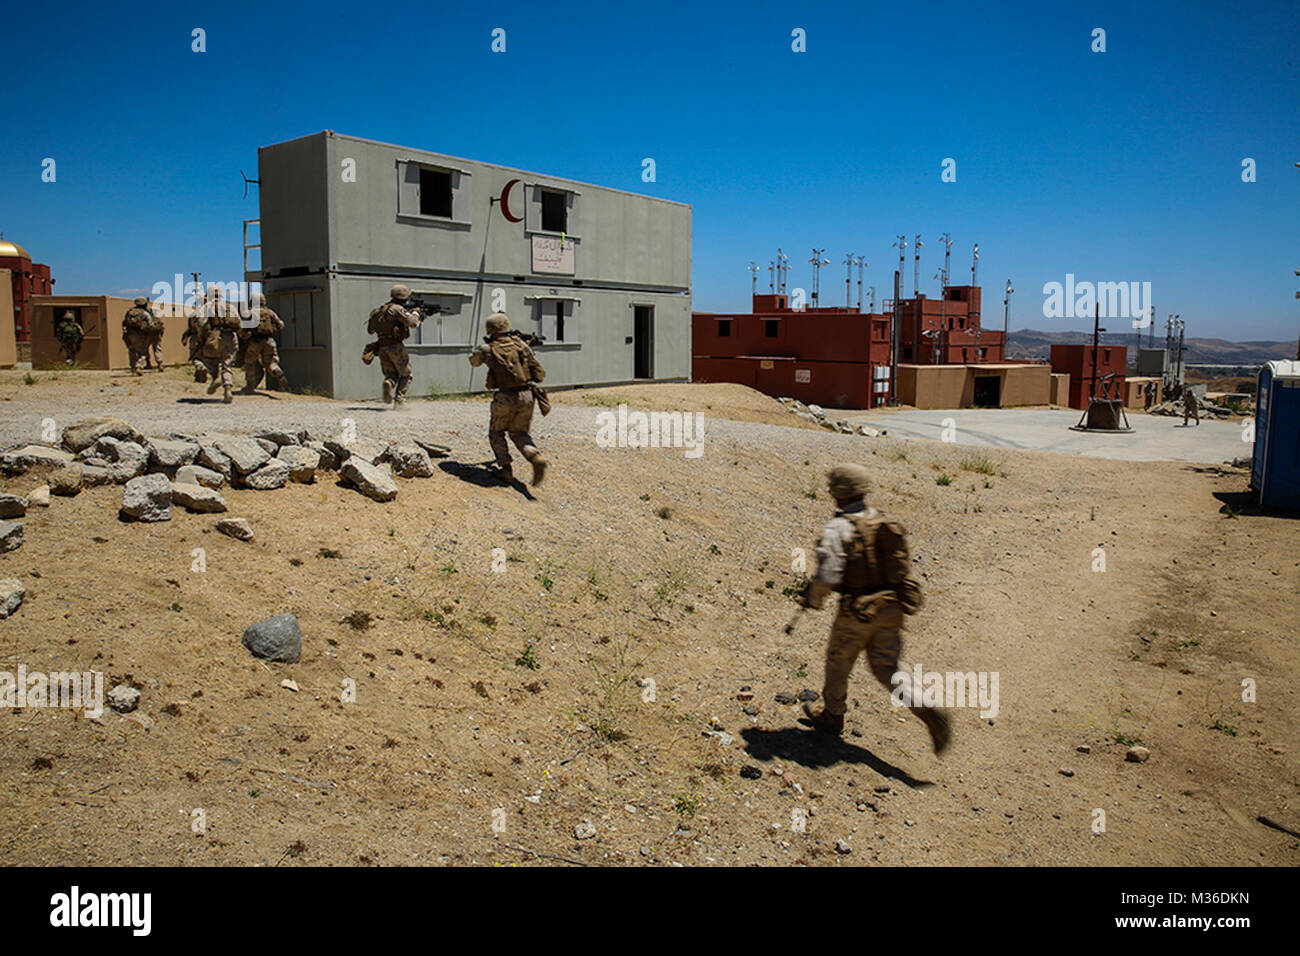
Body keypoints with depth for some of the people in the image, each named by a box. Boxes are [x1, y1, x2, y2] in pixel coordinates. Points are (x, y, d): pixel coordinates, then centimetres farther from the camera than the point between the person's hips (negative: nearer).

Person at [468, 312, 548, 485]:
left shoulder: (488, 349, -2)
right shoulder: (520, 344, 5)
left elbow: (473, 360, 22)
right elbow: (540, 373, 6)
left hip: (505, 398, -3)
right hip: (527, 396, 3)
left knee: (496, 433, 20)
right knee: (519, 432, 19)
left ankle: (505, 468, 10)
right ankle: (535, 457, -8)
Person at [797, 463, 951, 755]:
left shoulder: (838, 529, -16)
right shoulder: (885, 523, 5)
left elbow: (828, 575, -23)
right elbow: (904, 568, 11)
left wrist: (812, 598, -5)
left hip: (857, 611, -6)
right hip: (891, 609, 6)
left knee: (839, 661, 17)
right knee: (887, 668, 14)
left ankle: (832, 716, 34)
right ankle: (927, 710, -6)